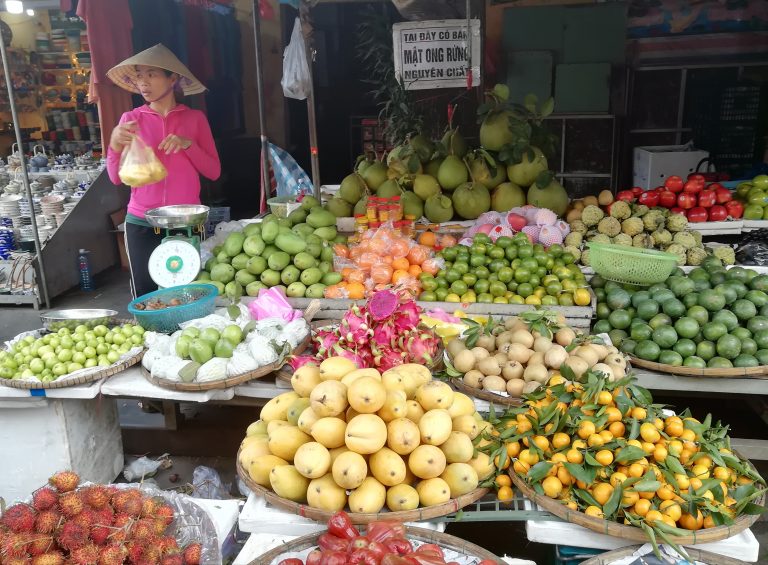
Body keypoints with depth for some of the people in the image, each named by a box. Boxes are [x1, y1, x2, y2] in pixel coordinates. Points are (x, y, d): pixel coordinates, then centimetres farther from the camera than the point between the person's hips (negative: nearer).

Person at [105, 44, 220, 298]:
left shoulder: (195, 118, 4)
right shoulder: (131, 119, 4)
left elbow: (213, 171, 3)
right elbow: (116, 178, 2)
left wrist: (188, 145, -11)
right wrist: (115, 144, -15)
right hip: (142, 223, 0)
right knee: (145, 297, 2)